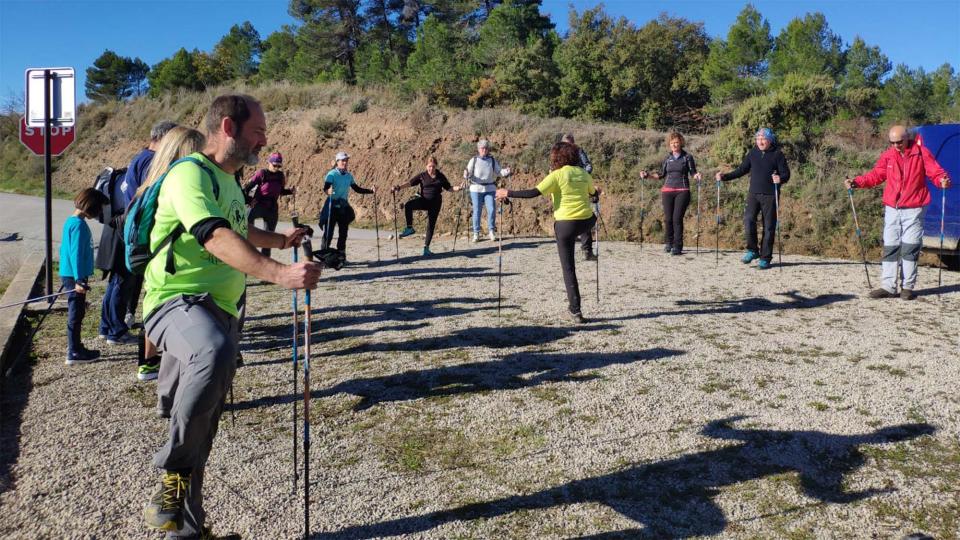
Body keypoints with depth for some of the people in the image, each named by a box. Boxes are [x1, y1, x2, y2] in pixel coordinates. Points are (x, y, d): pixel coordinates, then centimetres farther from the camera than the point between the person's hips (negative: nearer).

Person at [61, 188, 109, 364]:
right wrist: (79, 280, -23)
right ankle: (74, 353, 6)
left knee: (76, 312, 17)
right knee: (76, 313, -1)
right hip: (74, 276, -9)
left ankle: (74, 347, 27)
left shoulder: (70, 221, 11)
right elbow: (76, 253, -22)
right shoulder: (79, 225, -19)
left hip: (69, 274, 9)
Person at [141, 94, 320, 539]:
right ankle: (173, 472, -23)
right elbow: (217, 239, -30)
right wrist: (280, 273, -41)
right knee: (215, 352, -42)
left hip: (220, 313, 9)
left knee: (200, 438, 11)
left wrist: (279, 240, 46)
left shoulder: (228, 182, 18)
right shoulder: (191, 173, -12)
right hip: (178, 303, -9)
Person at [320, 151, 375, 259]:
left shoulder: (349, 176, 9)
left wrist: (371, 191, 4)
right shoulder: (332, 174, -9)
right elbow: (325, 187, -23)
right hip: (332, 206, -6)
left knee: (343, 233, 11)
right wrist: (329, 190, -46)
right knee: (328, 233, -8)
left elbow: (357, 189, 15)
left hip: (344, 207, 6)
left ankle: (341, 254, 22)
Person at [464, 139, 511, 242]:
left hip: (490, 189, 1)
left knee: (491, 210, -7)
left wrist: (505, 172, -14)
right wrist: (466, 175, -24)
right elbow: (468, 174, -1)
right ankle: (476, 233, 11)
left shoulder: (493, 160, 6)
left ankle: (492, 231, 8)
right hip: (476, 189, -1)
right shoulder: (473, 160, 1)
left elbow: (498, 172, 6)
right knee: (477, 211, 2)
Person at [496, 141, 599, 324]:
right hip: (586, 221, 5)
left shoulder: (557, 175, -8)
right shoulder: (584, 174, 8)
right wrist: (597, 191, 52)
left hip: (566, 223, -5)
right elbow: (594, 192, 27)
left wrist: (508, 193, -10)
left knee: (568, 267, 3)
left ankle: (575, 310, 3)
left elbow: (534, 193, -17)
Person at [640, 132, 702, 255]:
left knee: (677, 218, -10)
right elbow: (661, 174, 18)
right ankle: (668, 242, 19)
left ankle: (677, 246, -6)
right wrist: (648, 175, 7)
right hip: (667, 191, 3)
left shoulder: (687, 157, 5)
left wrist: (697, 176, -17)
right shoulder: (668, 159, 13)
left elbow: (693, 172, 4)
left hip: (682, 191, -3)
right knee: (668, 218, 0)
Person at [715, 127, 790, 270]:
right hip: (753, 194, 3)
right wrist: (724, 177, 4)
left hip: (770, 195, -3)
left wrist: (780, 178, -27)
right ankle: (752, 250, 3)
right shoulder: (753, 152, 10)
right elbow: (742, 170, 15)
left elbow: (786, 173, -3)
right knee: (748, 220, -15)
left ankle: (765, 258, 9)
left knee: (769, 226, 1)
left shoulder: (777, 154, -2)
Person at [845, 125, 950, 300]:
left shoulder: (922, 153, -4)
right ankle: (888, 287, 8)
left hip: (913, 209, -3)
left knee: (910, 248, -2)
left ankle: (907, 287, 8)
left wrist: (943, 180, -29)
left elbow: (935, 171, -8)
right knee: (890, 247, 3)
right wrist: (856, 182, -6)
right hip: (892, 209, 3)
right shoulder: (887, 155, 4)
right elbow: (875, 175, 7)